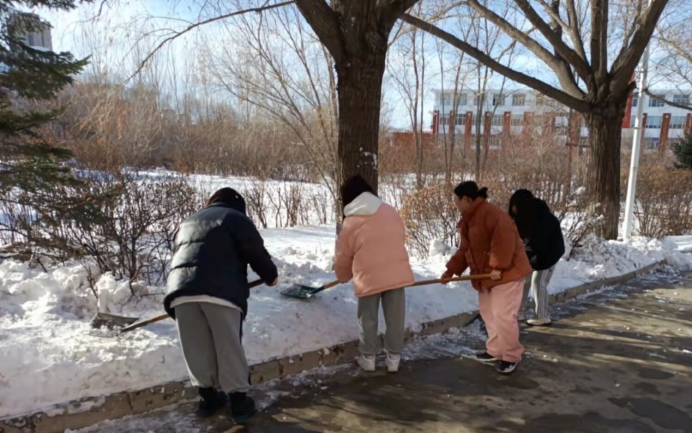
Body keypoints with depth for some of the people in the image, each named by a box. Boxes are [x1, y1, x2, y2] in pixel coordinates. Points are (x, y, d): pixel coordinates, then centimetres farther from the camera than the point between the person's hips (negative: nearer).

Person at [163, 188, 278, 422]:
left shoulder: (187, 222, 32)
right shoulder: (236, 218, 13)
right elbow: (256, 252, 7)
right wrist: (270, 275, 24)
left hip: (181, 291, 5)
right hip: (220, 291, -5)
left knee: (197, 349, 16)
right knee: (229, 348, 6)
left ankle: (208, 396, 29)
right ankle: (238, 400, 15)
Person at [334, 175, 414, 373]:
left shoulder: (351, 223, -4)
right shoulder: (390, 211, 6)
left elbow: (342, 257, 4)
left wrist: (343, 277, 24)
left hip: (369, 277, -3)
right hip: (397, 273, 3)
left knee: (368, 319, 14)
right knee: (395, 318, 12)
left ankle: (368, 358, 24)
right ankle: (394, 359, 21)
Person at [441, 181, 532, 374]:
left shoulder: (491, 213, -22)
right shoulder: (468, 220, 11)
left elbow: (504, 240, -30)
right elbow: (465, 250, 14)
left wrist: (498, 267, -29)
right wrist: (451, 270, 7)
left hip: (506, 271, -10)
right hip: (486, 274, 10)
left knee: (503, 315, -9)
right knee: (488, 313, 14)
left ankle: (511, 356, 8)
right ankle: (495, 351, 27)